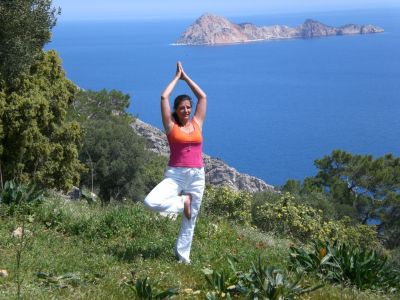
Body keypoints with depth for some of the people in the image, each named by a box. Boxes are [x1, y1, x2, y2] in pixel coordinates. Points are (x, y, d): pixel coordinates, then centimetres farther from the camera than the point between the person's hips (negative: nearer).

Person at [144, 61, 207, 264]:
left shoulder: (197, 124, 9)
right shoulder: (171, 126, 1)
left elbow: (202, 97, 10)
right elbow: (164, 97, -3)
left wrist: (186, 77, 14)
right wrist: (177, 77, 9)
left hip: (197, 176, 2)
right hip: (175, 175, -2)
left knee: (190, 220, 7)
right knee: (151, 202, -26)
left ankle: (183, 257, 20)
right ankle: (182, 202, 0)